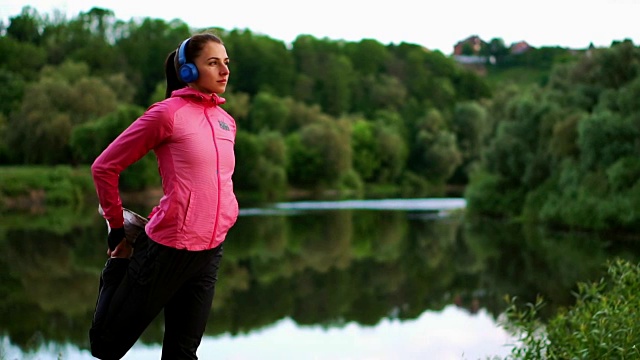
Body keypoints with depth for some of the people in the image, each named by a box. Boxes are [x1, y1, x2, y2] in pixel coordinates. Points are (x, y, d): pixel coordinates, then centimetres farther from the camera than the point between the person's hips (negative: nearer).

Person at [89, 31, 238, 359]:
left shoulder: (226, 122, 10)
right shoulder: (168, 113, -9)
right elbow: (104, 167, -4)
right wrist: (117, 230, 3)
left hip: (210, 252, 6)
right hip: (168, 248, -6)